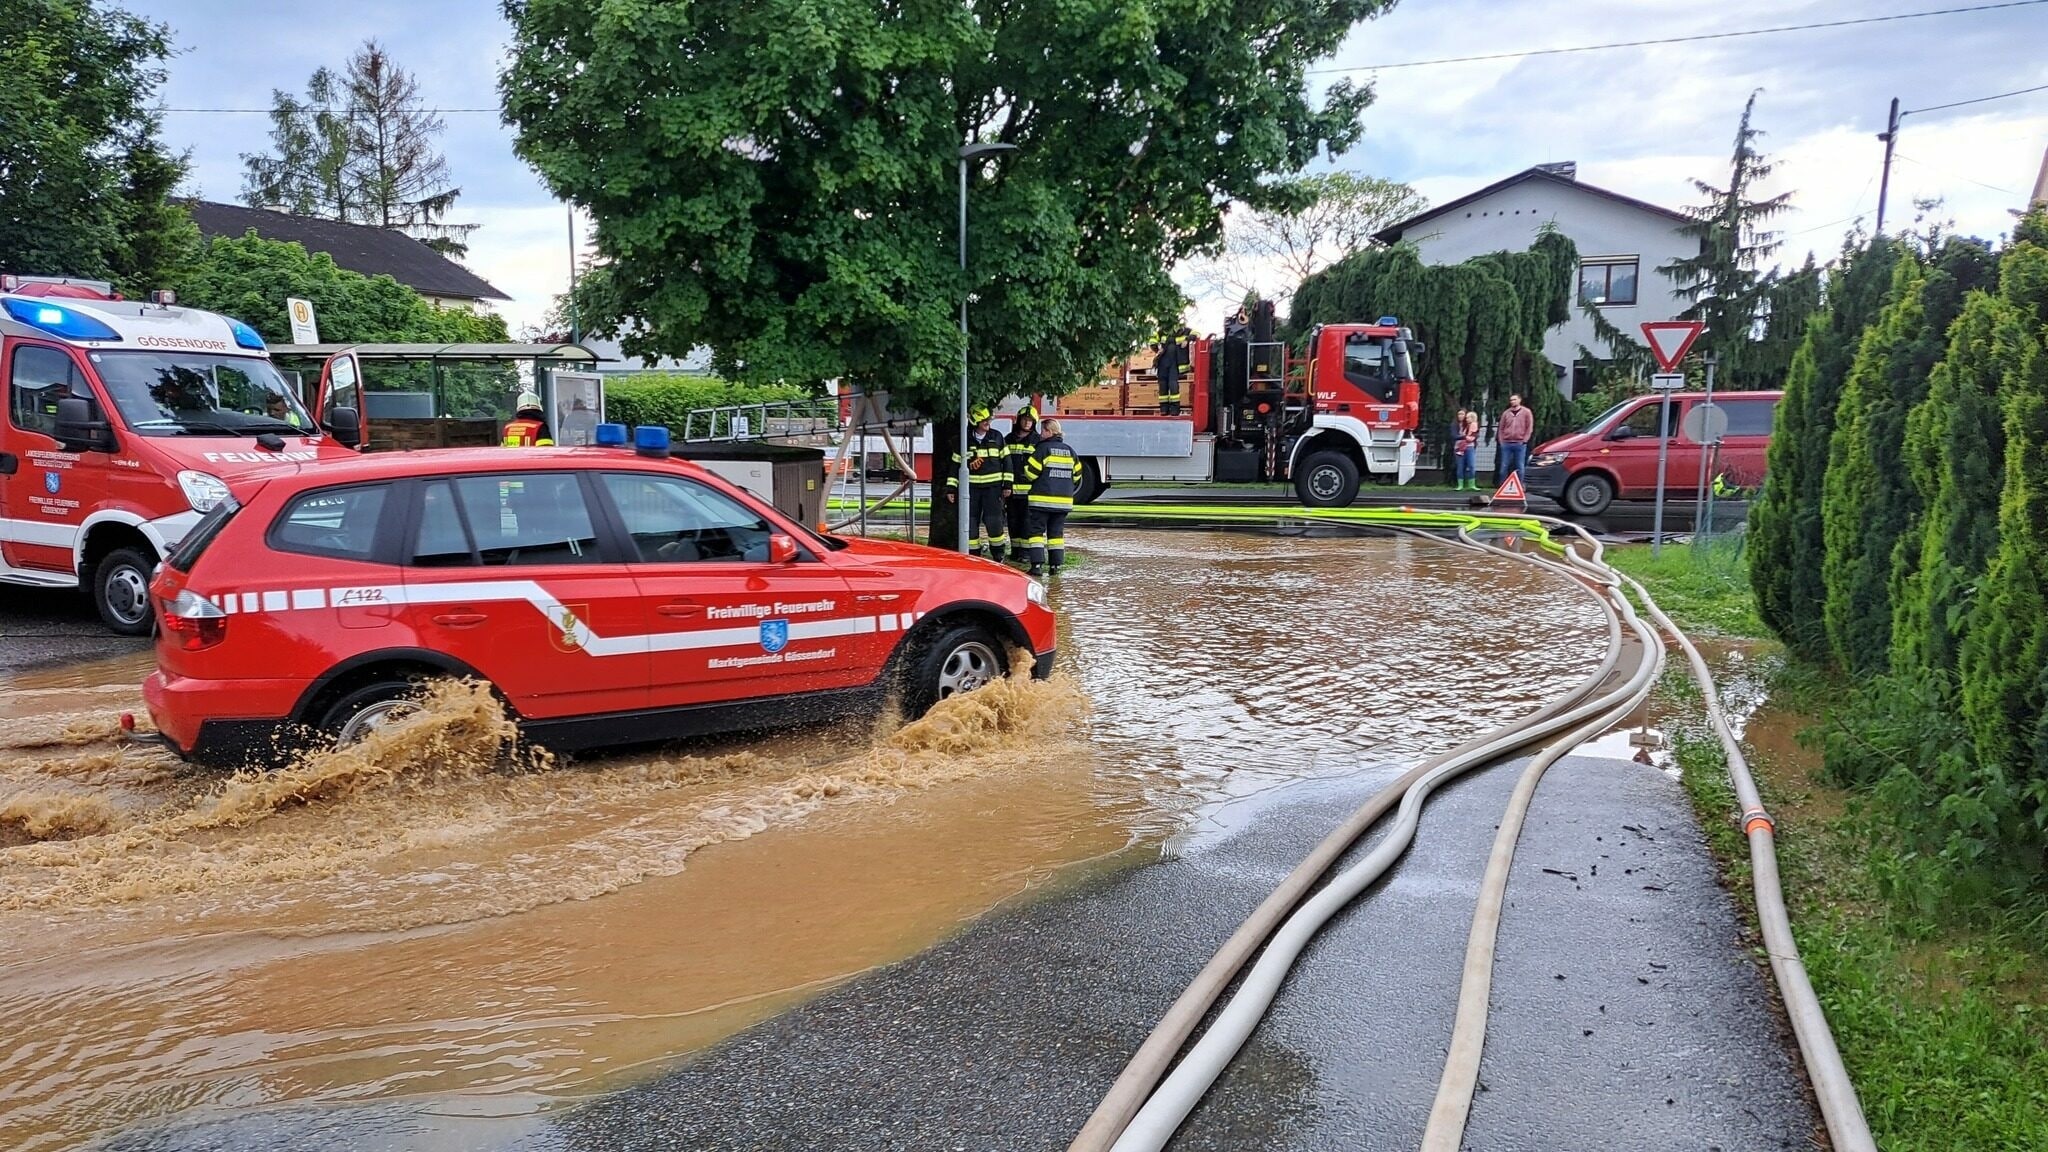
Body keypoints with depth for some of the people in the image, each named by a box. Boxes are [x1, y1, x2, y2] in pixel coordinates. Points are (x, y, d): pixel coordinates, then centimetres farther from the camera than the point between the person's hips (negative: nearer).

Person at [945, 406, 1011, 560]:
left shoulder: (997, 437, 4)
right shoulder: (965, 440, 5)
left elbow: (1006, 461, 6)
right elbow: (955, 465, 8)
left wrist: (1007, 485, 1)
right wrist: (951, 488, 3)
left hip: (993, 487, -1)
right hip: (971, 487, 2)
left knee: (994, 522, -6)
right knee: (970, 523, 3)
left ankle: (999, 557, 8)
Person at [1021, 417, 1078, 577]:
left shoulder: (1043, 448, -9)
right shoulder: (1069, 451, 8)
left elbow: (1031, 472, -11)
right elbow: (1077, 474, 12)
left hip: (1042, 499, -5)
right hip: (1064, 500, 5)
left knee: (1037, 531, 0)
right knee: (1056, 532, 13)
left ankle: (1037, 564, -9)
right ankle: (1056, 564, 11)